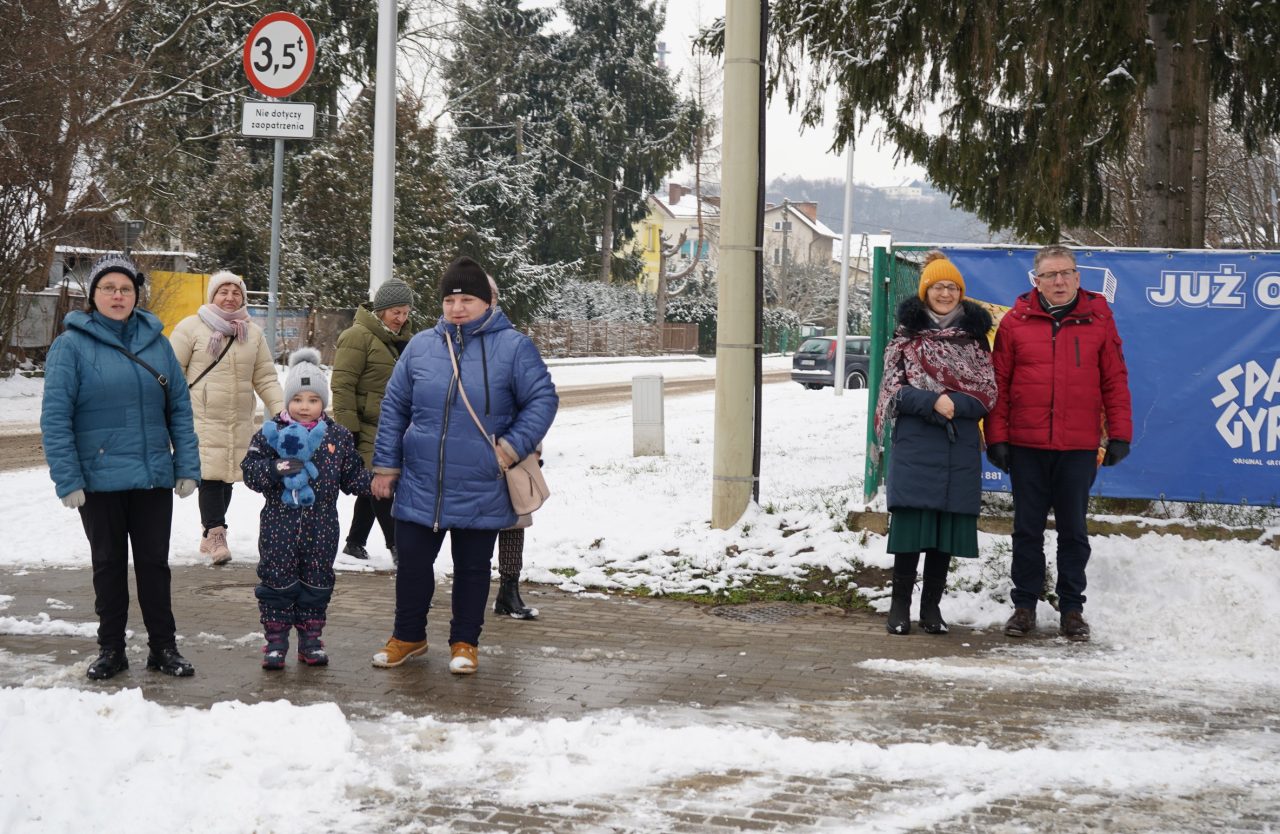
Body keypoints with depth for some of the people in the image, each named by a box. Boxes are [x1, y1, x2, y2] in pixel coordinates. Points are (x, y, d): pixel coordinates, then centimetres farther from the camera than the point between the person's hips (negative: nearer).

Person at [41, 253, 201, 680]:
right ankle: (111, 649, 21)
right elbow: (55, 417, -9)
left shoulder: (156, 342, 4)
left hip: (154, 478, 2)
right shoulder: (72, 345, -7)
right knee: (109, 564, 10)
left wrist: (187, 467, -1)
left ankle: (163, 646, 19)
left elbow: (180, 408, 6)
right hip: (100, 480, -2)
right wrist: (67, 481, -14)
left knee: (154, 563, 9)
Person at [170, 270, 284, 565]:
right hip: (202, 417, -4)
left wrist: (281, 410, 0)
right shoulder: (191, 328, -2)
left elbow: (266, 378, 11)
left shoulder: (253, 333, 11)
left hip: (239, 421, 5)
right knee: (210, 474, -13)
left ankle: (210, 534, 22)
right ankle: (216, 533, -7)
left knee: (226, 476, 9)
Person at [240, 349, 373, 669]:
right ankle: (275, 640, 11)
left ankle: (310, 639, 20)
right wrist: (276, 469, -24)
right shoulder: (271, 433, -3)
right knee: (277, 581, 2)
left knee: (317, 583, 9)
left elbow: (352, 476, 9)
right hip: (279, 525, -2)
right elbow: (250, 471, -7)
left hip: (321, 528, 2)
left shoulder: (338, 436, 4)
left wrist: (375, 481, -8)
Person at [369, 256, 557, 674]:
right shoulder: (421, 346, 4)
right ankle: (408, 636, 27)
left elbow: (543, 400, -3)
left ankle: (464, 643, 25)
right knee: (412, 563, 9)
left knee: (472, 568, 10)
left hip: (481, 492, -2)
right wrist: (385, 465, 7)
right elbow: (394, 407, 10)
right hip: (421, 487, 2)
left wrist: (513, 447, -13)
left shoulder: (512, 346, -5)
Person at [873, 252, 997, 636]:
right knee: (911, 520, -5)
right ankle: (900, 605, 4)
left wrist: (955, 403, -12)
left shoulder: (974, 336, 10)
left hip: (960, 446, 2)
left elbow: (987, 392, 6)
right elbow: (894, 388, 0)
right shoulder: (907, 334, 5)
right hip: (915, 443, -2)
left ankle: (932, 606, 13)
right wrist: (932, 402, -15)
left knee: (948, 526, 3)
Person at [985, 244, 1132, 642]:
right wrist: (996, 437, -2)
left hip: (1079, 448, 0)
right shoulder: (1016, 321, 2)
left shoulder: (1098, 321, 4)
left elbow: (1115, 381, 5)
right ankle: (1024, 606, 16)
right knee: (1027, 530, 7)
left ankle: (1072, 609, 16)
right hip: (1026, 445, 0)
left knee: (1073, 531, 8)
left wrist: (1119, 434, 0)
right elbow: (999, 382, 2)